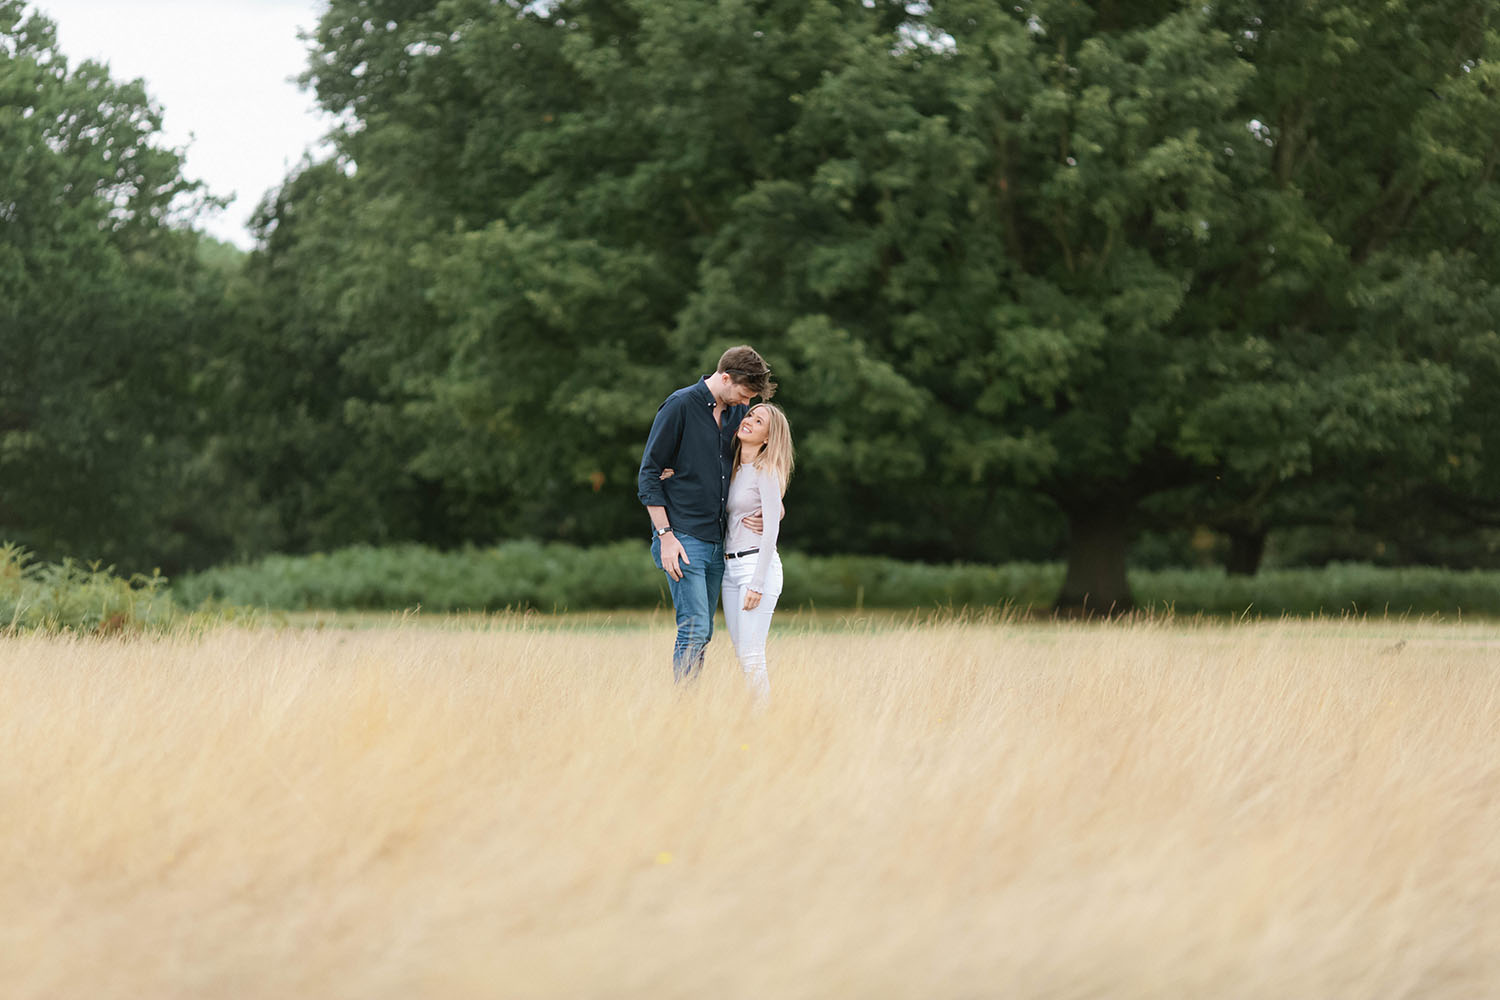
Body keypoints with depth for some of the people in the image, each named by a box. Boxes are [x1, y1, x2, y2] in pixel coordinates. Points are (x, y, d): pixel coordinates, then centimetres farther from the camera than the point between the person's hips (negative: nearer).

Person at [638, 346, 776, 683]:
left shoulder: (737, 412, 11)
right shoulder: (680, 406, -8)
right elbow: (649, 475, -8)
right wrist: (665, 535, -14)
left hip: (717, 540, 7)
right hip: (683, 538, -7)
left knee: (703, 634, 6)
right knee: (694, 629, -13)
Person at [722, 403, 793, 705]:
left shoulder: (766, 472, -9)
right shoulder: (735, 470, 14)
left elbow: (771, 530, -14)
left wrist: (757, 584, -19)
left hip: (758, 565, -8)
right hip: (730, 568, 8)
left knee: (751, 658, -12)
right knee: (741, 655, 7)